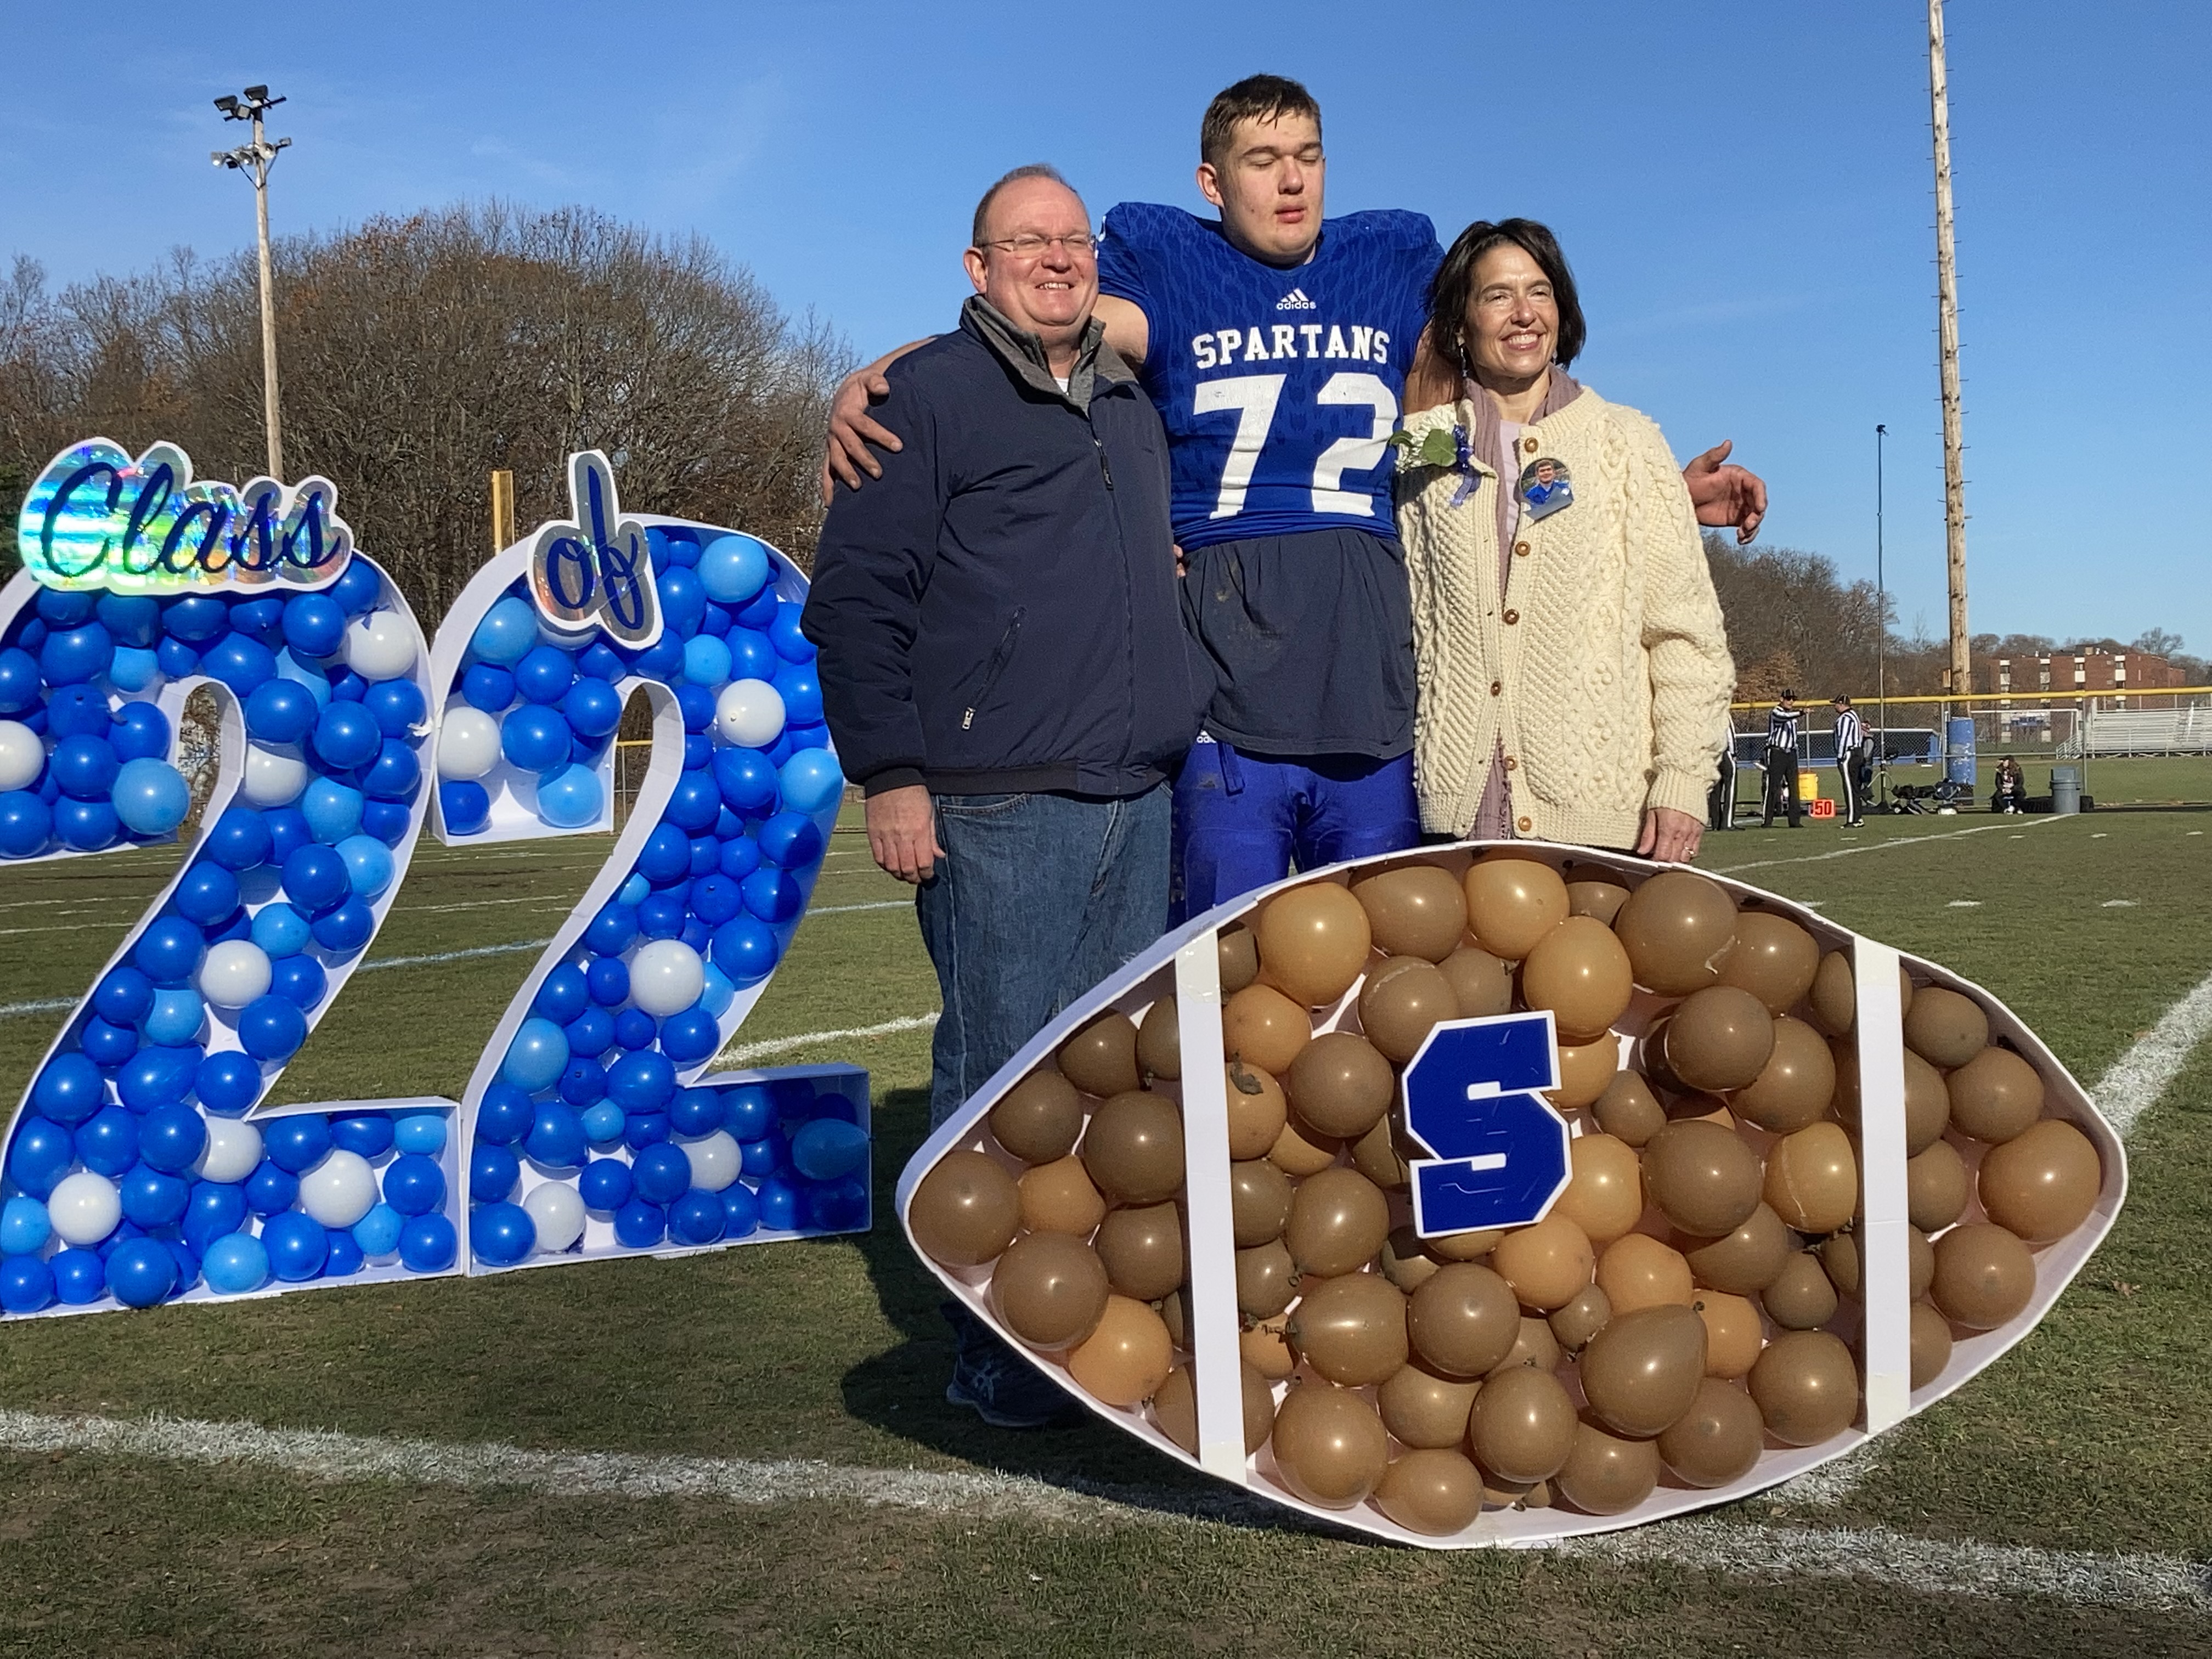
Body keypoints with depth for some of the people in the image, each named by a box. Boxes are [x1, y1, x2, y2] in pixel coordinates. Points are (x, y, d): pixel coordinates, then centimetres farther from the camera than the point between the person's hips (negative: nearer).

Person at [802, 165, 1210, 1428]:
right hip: (1000, 807, -7)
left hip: (1140, 803, 7)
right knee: (1002, 1079, -4)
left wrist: (1184, 726, 23)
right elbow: (854, 596, -6)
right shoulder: (929, 396, -1)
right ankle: (1000, 1357, 7)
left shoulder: (1134, 411, 20)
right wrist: (889, 775, -11)